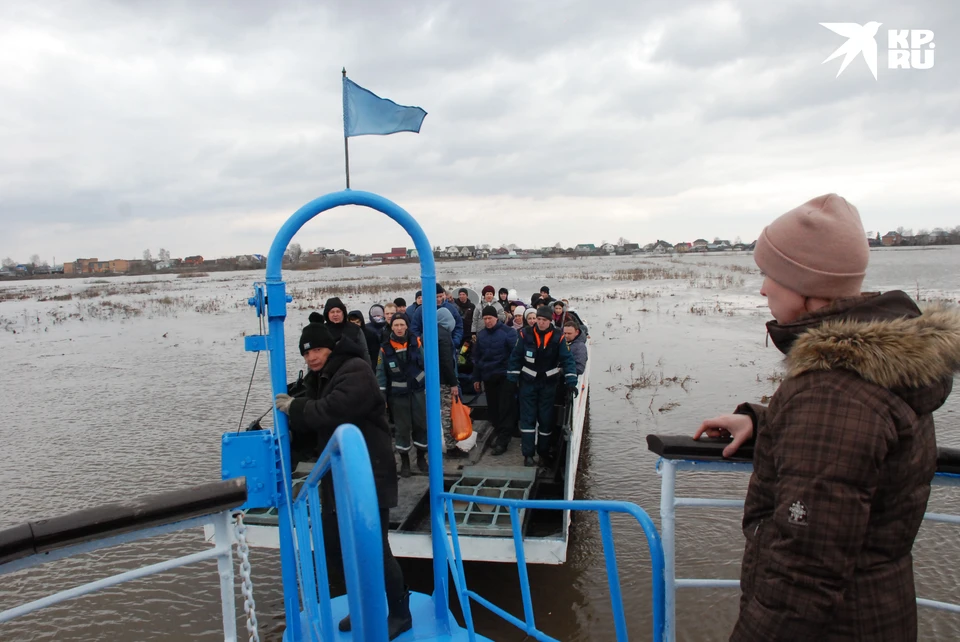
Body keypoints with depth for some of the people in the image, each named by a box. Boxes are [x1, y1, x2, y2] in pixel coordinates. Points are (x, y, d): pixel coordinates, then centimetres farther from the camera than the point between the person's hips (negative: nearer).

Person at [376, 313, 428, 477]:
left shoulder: (416, 343, -4)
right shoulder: (385, 348, -6)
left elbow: (426, 365, 3)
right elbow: (381, 374, -4)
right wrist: (382, 398, -5)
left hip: (418, 391, 1)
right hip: (398, 395, -1)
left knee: (421, 425, 7)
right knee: (402, 428, 7)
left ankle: (421, 457, 25)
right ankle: (404, 461, 20)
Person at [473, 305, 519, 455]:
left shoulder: (508, 332, -10)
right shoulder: (481, 335, 8)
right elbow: (477, 357, 15)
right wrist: (477, 378, 15)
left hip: (505, 376, -5)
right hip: (488, 377, 5)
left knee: (505, 408, -2)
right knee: (492, 408, 12)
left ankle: (502, 440, 3)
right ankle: (498, 432, 29)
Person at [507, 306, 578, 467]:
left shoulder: (558, 337, -9)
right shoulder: (526, 334, -9)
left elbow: (567, 359, -10)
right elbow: (516, 357, -4)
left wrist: (571, 382, -18)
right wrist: (512, 380, -5)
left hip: (548, 384, 0)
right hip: (528, 382, 0)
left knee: (546, 419, 7)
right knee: (528, 418, 0)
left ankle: (544, 452, 22)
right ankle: (528, 454, 6)